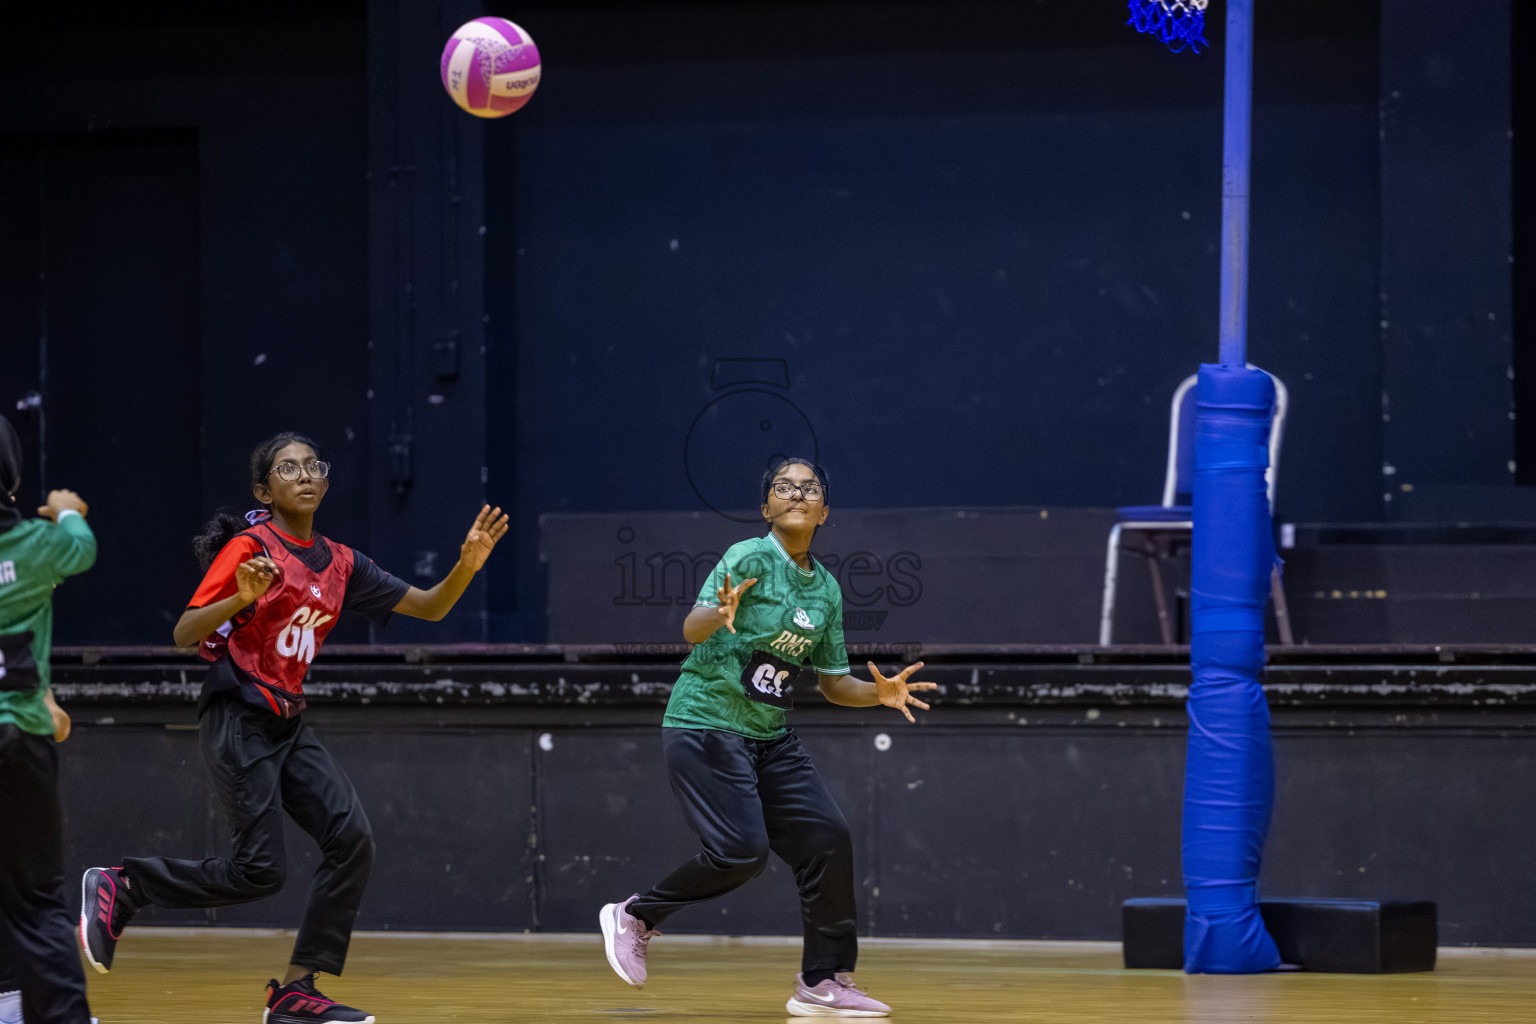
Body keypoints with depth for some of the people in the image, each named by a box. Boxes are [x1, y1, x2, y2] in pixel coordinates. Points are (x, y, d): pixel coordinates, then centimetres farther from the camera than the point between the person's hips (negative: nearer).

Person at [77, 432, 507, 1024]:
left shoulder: (338, 563, 10)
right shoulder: (250, 548, -9)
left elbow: (429, 607, 11)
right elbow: (184, 635, -14)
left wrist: (467, 565, -7)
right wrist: (242, 597, -31)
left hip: (288, 725, 7)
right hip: (239, 722, -7)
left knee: (352, 838, -8)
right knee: (258, 871, -12)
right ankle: (122, 887, 7)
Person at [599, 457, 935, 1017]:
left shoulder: (827, 590, 10)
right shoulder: (748, 558, -10)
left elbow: (832, 681, 18)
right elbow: (693, 629, -22)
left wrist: (879, 693, -2)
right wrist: (720, 614, -45)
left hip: (770, 737, 7)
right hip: (705, 724, -7)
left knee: (828, 839, -5)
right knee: (741, 851, -20)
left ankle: (823, 982, 5)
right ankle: (636, 916, 2)